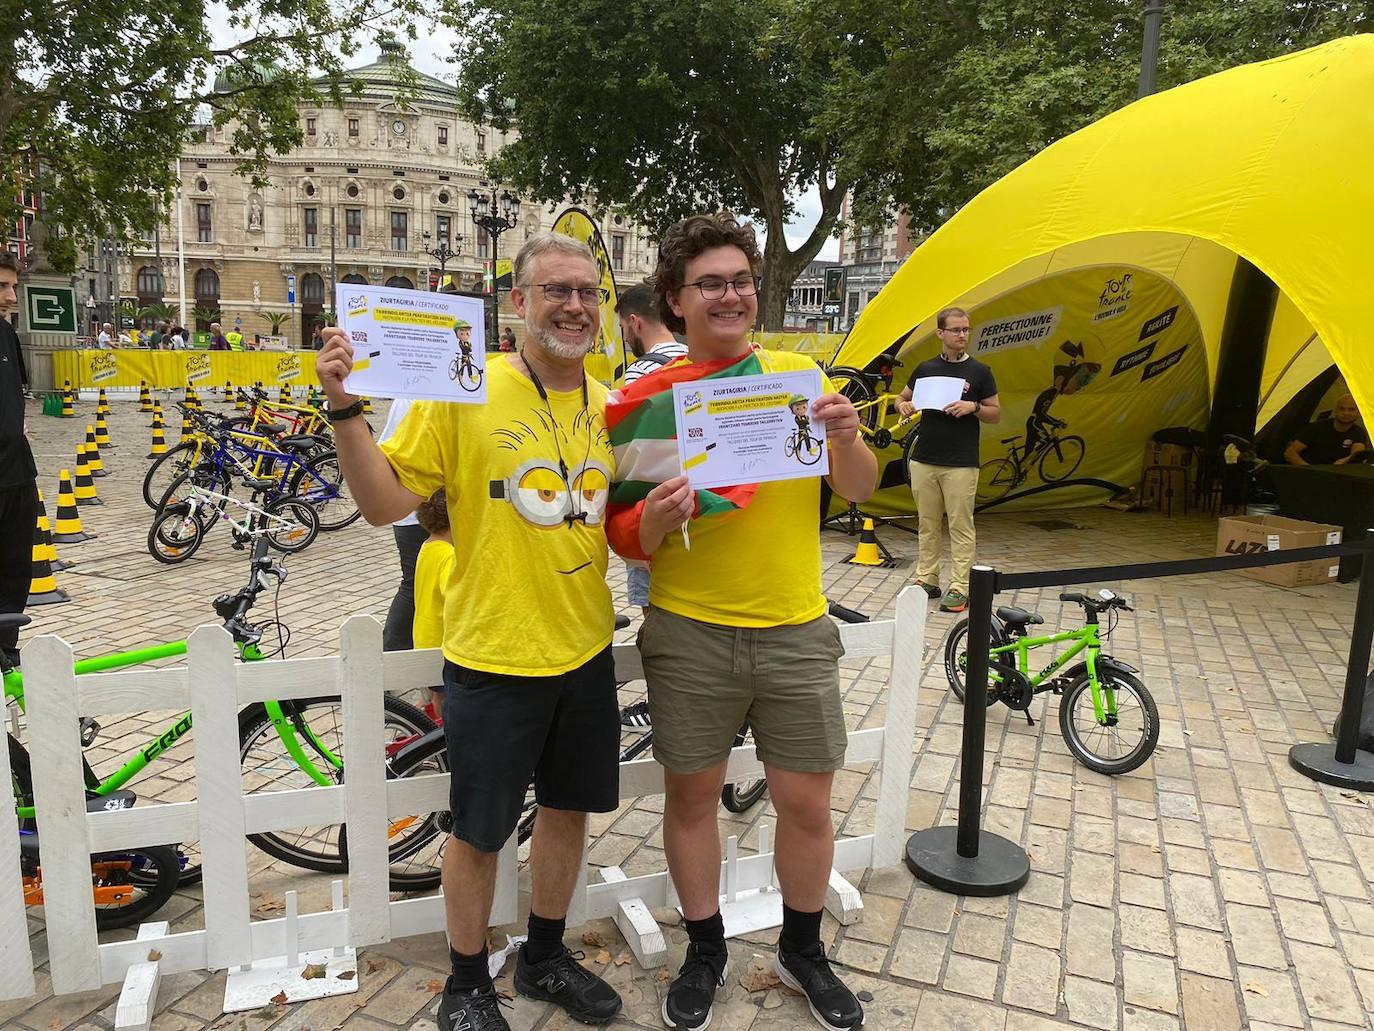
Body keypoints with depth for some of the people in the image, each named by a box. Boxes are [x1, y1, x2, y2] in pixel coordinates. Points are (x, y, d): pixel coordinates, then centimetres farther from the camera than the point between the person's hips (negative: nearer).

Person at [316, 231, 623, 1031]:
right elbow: (385, 503, -13)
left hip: (587, 654, 5)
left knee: (570, 807, 19)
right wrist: (346, 407, -25)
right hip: (493, 660, -5)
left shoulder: (613, 406, 3)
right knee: (480, 832, 11)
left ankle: (545, 956, 44)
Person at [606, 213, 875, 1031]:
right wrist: (652, 522, -22)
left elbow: (859, 490, 2)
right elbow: (623, 536, 0)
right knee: (691, 795, 12)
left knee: (808, 804, 10)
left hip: (797, 631, 1)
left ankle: (804, 951, 36)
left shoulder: (797, 373, 1)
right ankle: (705, 952, 36)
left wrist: (846, 439, -19)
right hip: (688, 633, -1)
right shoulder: (649, 400, -3)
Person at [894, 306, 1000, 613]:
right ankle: (927, 580, 18)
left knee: (961, 527, -1)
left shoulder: (979, 371, 1)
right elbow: (903, 398, 20)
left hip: (961, 464, -3)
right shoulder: (925, 368, 8)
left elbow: (995, 413, 4)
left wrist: (973, 407, -16)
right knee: (927, 525, 9)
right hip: (924, 460, 3)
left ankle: (959, 588, 3)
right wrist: (903, 405, -4)